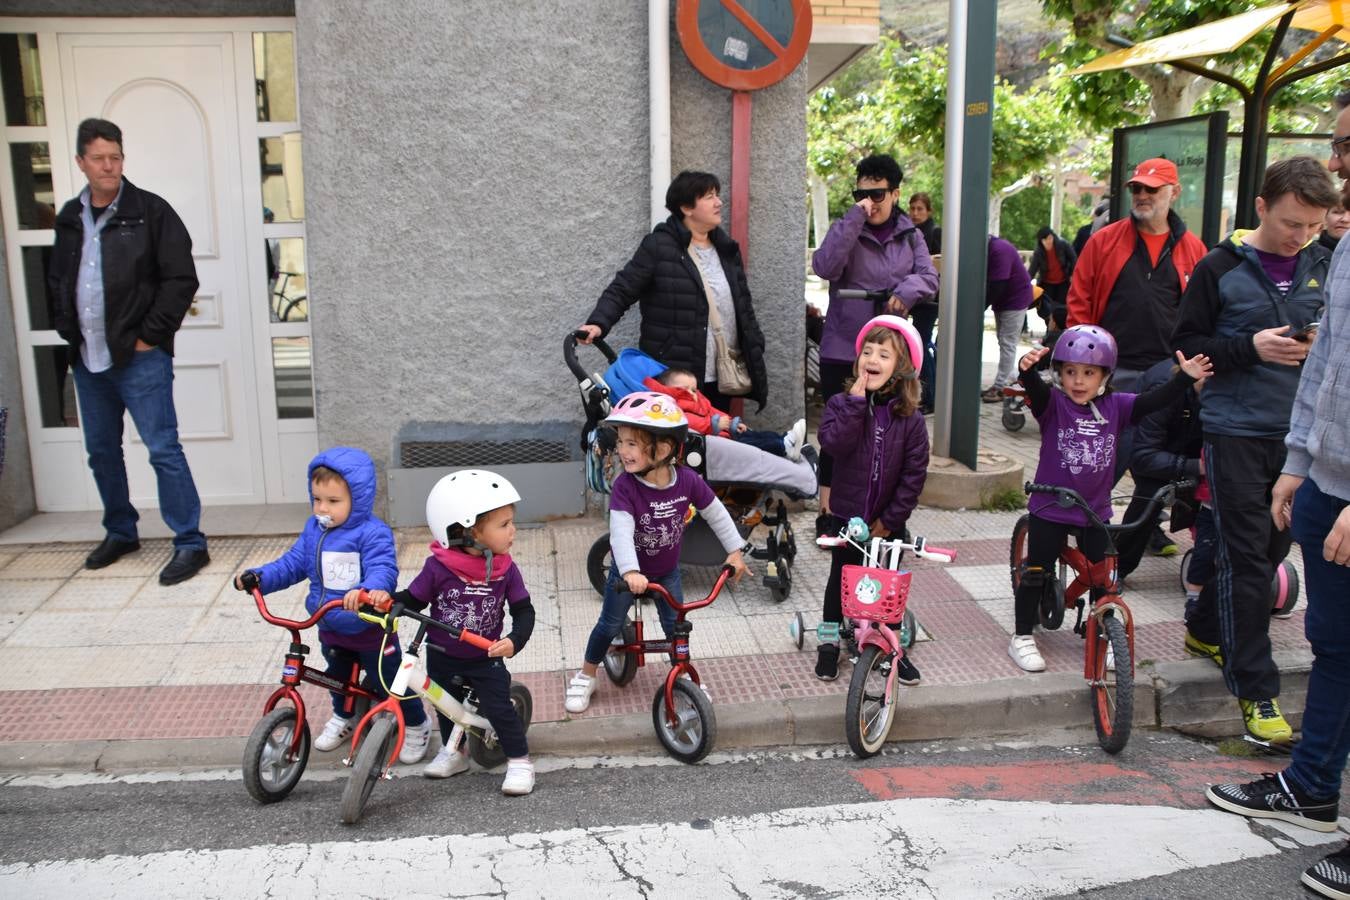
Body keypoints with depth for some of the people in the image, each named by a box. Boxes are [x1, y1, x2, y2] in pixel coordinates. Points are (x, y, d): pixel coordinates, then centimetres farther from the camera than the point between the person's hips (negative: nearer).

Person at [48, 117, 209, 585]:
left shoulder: (150, 211, -6)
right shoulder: (70, 218, 11)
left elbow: (181, 279, -10)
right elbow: (57, 281, 22)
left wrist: (149, 336, -11)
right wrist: (69, 332, 9)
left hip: (140, 358, -6)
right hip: (88, 360, 6)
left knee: (163, 449, -7)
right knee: (101, 450, 15)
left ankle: (190, 543, 0)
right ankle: (121, 532, 31)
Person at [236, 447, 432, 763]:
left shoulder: (373, 533, -24)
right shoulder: (313, 530, -2)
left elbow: (383, 570, -36)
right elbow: (292, 564, 3)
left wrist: (365, 590, -56)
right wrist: (259, 577, -12)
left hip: (369, 628, -7)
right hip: (331, 630, 7)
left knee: (389, 681, 7)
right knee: (337, 677, 28)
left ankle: (416, 725, 31)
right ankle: (344, 717, 55)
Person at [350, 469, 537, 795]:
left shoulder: (505, 569, -16)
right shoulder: (438, 567, -21)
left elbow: (524, 611, -11)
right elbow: (413, 600, -9)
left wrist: (514, 641, -30)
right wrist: (384, 599, -28)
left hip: (485, 658, -1)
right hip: (442, 656, 1)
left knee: (498, 707, -8)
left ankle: (519, 761, 11)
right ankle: (453, 751, 42)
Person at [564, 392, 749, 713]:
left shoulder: (687, 480, -22)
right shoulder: (625, 485, -30)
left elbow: (715, 513, -7)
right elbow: (621, 530, -41)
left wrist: (734, 551, -3)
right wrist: (630, 572, -54)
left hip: (667, 571, 2)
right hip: (628, 572, -2)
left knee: (676, 625, 8)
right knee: (610, 625, 7)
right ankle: (586, 676, 28)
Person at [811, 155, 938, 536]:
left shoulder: (909, 235, 9)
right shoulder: (846, 231, -3)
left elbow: (929, 277, 2)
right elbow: (825, 266, -22)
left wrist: (908, 290, -20)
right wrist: (856, 217, -22)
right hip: (842, 352, -4)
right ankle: (828, 512, 14)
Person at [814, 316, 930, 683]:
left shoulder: (910, 418, -8)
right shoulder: (842, 403, -9)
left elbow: (914, 473, -8)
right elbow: (833, 443, -27)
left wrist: (891, 518, -10)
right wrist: (856, 402, -28)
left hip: (887, 522, 1)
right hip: (847, 516, 0)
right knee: (841, 578, 12)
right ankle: (829, 644, 27)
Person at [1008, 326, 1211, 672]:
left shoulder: (1114, 406, -1)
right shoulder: (1052, 403, -12)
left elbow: (1152, 401, -9)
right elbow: (1036, 390, -31)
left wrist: (1185, 377, -22)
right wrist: (1028, 370, -53)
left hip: (1095, 510, 3)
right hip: (1050, 508, -3)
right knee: (1036, 572, 5)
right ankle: (1022, 637, 18)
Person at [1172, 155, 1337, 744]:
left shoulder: (1326, 266, 6)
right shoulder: (1220, 268, -4)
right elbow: (1186, 344, -3)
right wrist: (1250, 347, -18)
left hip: (1300, 431, 5)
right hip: (1236, 431, -4)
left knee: (1272, 546, 14)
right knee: (1247, 555, -3)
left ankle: (1206, 627, 37)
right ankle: (1256, 691, 4)